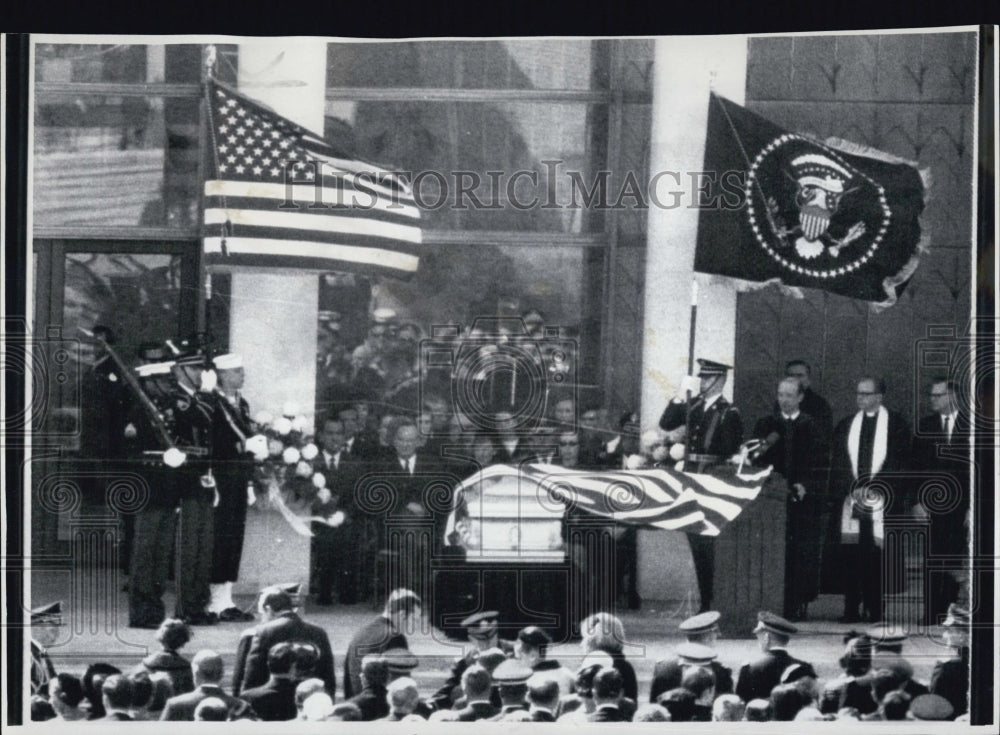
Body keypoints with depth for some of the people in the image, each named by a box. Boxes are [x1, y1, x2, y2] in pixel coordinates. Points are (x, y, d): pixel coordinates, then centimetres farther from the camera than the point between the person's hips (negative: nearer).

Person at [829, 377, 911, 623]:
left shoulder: (896, 425, 5)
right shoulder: (846, 426, 15)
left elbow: (899, 463, -2)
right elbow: (838, 463, 9)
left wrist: (874, 488, -11)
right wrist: (854, 488, -7)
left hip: (883, 501, -3)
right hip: (850, 499, 3)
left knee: (878, 555, -6)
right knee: (850, 556, -3)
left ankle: (875, 609, -2)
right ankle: (851, 609, -1)